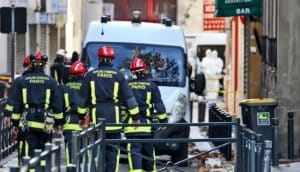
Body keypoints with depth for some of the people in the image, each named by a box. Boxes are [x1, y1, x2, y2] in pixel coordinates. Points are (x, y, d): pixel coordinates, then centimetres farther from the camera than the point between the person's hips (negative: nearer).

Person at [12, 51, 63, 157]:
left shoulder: (22, 81, 4)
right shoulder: (50, 81, 2)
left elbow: (16, 103, 6)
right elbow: (57, 102, 5)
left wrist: (15, 122, 12)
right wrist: (58, 122, 14)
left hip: (28, 122, 0)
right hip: (45, 123, 0)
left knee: (30, 150, 0)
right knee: (43, 150, 6)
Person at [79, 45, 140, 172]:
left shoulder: (91, 75, 4)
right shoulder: (118, 76, 2)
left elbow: (83, 98, 9)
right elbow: (129, 98, 4)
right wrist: (135, 117, 11)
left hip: (96, 118, 1)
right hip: (113, 118, 0)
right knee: (112, 149, 3)